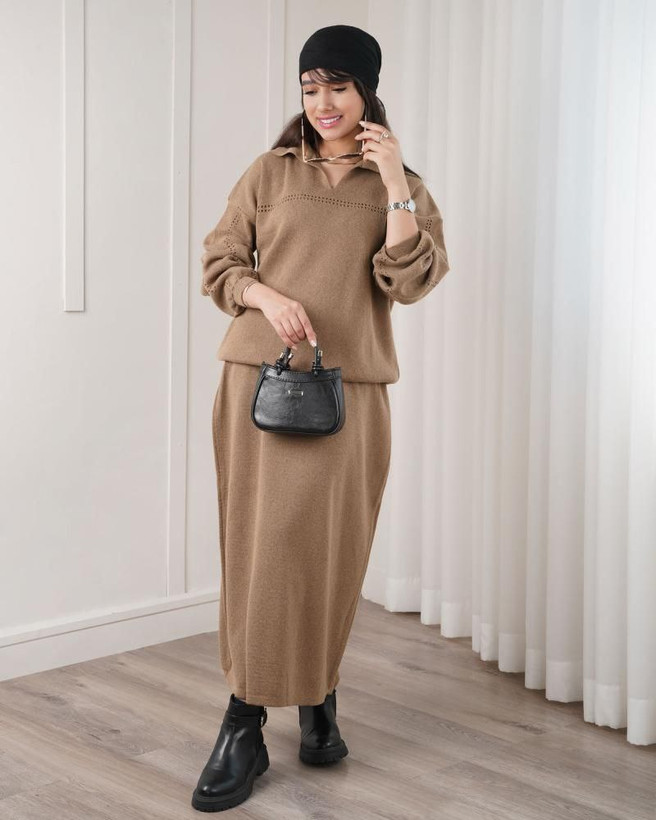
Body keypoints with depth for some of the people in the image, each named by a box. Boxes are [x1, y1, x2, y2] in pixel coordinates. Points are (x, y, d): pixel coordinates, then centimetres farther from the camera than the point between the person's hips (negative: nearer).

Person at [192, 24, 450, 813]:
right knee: (260, 546, -1)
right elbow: (218, 261, 8)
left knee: (332, 551, 3)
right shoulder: (270, 172, 10)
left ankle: (318, 701, 26)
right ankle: (244, 725, 7)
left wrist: (394, 182, -10)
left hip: (349, 391, 0)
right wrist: (265, 296, -11)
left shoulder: (402, 189, 10)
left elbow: (411, 281, -5)